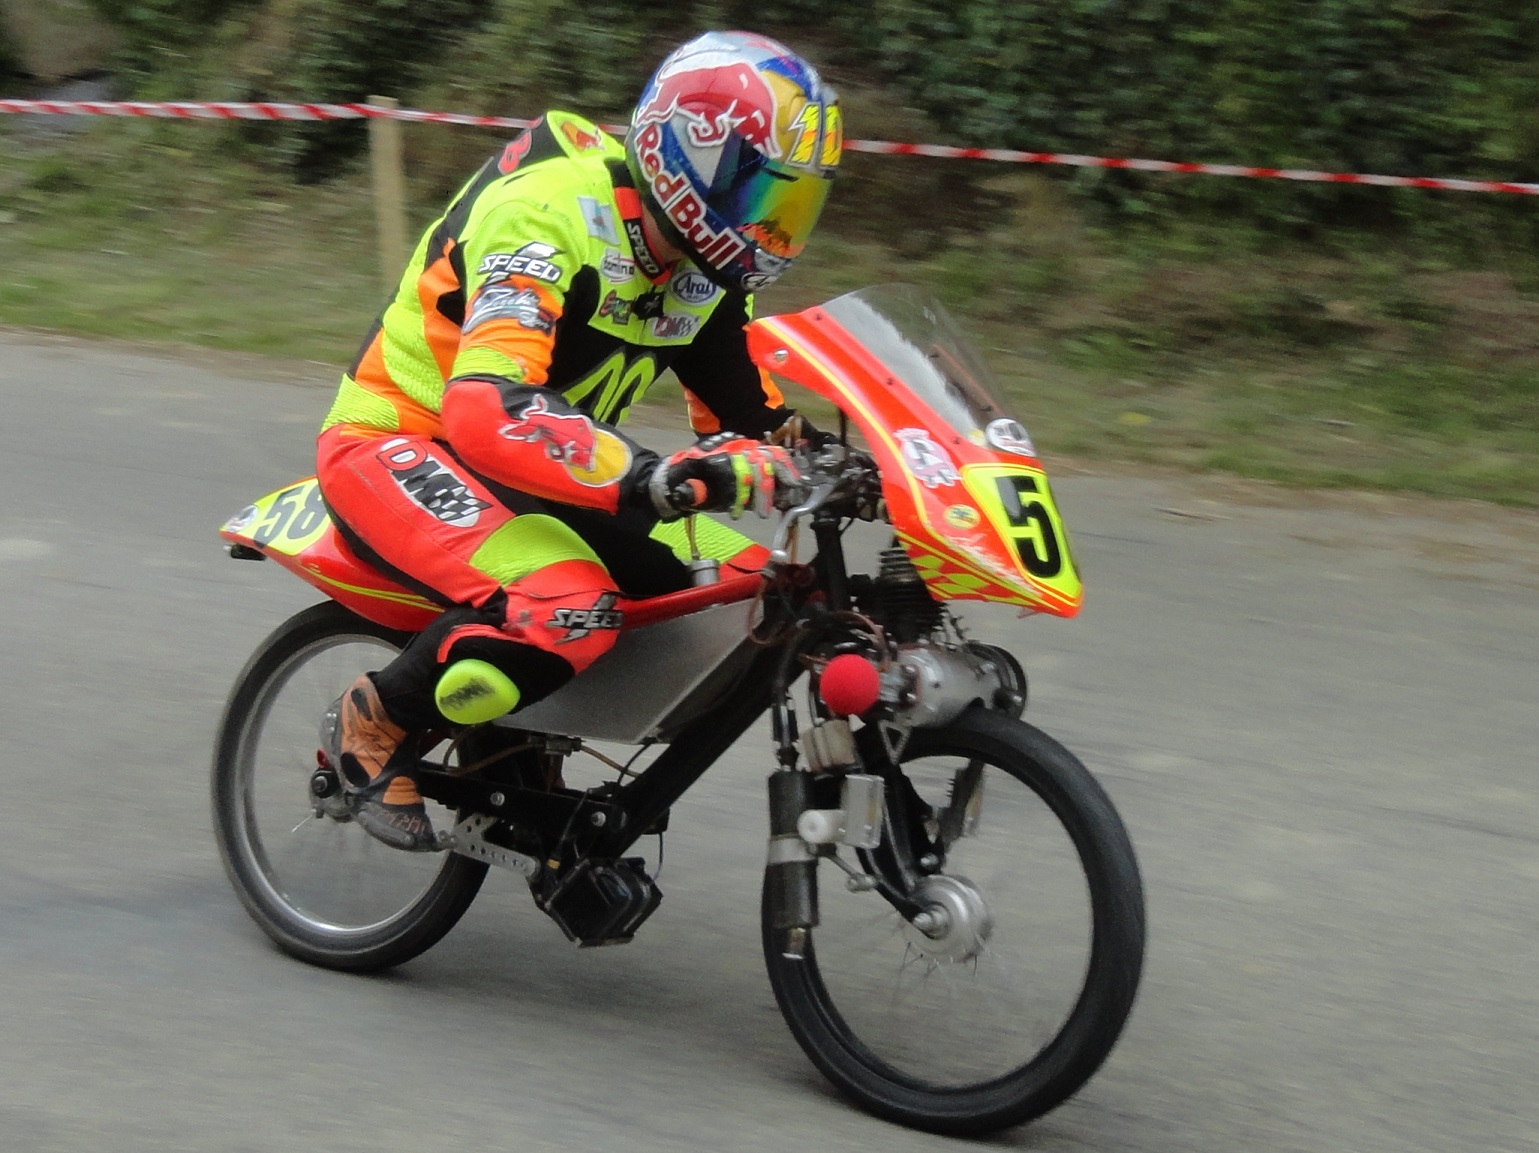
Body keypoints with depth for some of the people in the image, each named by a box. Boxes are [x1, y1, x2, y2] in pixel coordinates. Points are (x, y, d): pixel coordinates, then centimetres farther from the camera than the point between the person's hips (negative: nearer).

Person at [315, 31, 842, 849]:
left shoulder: (703, 264, 2)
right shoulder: (549, 217, -28)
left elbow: (747, 416, 11)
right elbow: (488, 413, -42)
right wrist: (653, 478, -54)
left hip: (532, 467, 9)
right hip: (397, 442, -9)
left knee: (752, 575, -4)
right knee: (570, 609, -35)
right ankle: (375, 722, -8)